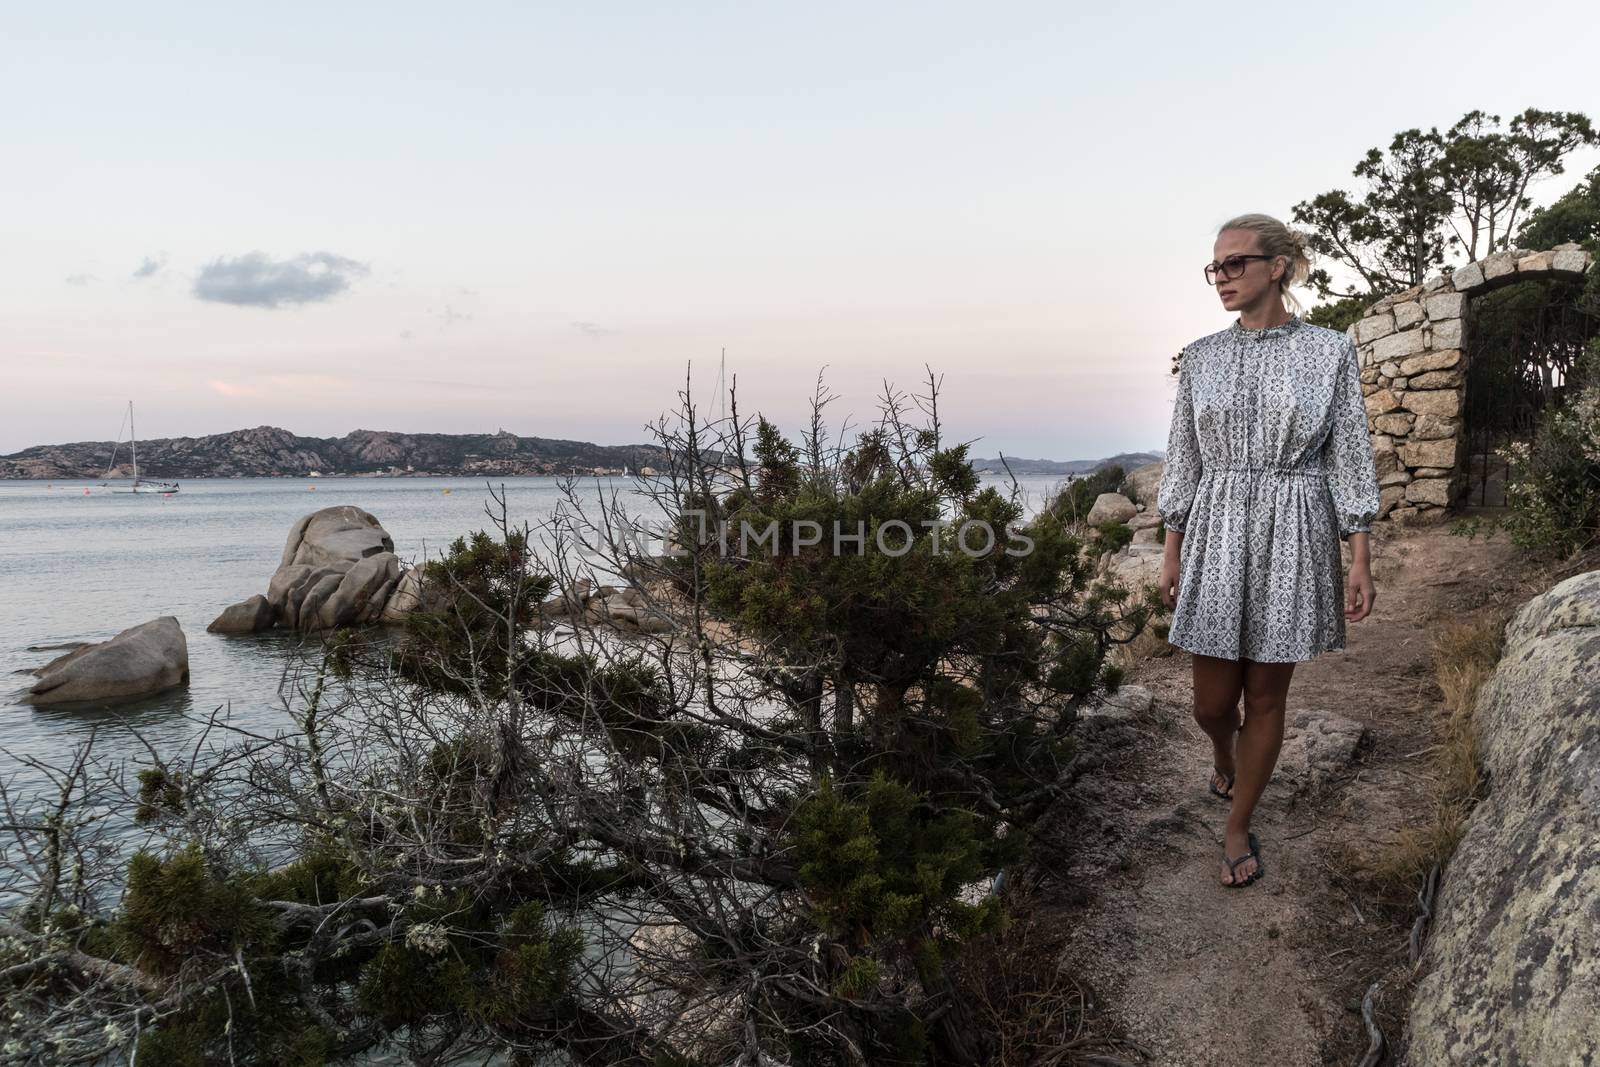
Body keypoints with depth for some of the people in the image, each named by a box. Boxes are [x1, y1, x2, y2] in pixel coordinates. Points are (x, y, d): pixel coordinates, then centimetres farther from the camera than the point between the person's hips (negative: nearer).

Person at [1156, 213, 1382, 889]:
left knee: (1266, 695, 6)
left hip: (1296, 536, -1)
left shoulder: (1330, 351, -1)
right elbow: (1184, 458, 7)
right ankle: (1225, 755, 42)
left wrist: (1361, 560, -5)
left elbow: (1350, 457, -1)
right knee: (1212, 701, 5)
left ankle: (1238, 827, 24)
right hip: (1218, 535, 2)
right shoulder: (1201, 357, 5)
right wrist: (1171, 553, 5)